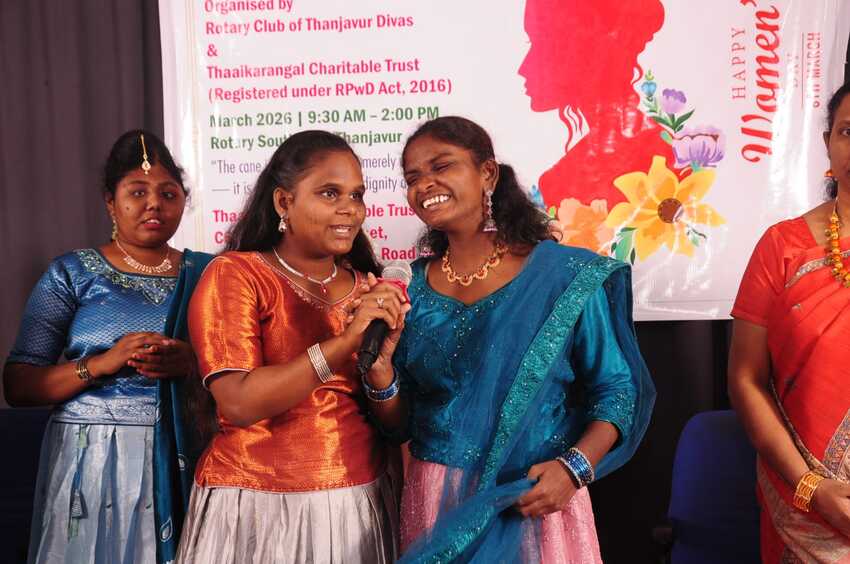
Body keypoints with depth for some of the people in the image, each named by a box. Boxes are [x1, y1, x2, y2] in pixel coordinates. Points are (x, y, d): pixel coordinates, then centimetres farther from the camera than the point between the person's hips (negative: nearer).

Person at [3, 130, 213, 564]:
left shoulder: (205, 272, 5)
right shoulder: (71, 275, 1)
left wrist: (192, 363, -16)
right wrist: (102, 363, -18)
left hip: (179, 462, 2)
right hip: (91, 461, -1)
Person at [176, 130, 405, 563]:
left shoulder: (372, 292, 5)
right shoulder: (235, 274, -8)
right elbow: (239, 404, -20)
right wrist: (345, 342, -27)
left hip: (361, 507, 5)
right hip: (260, 509, -4)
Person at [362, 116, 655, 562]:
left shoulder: (565, 275, -8)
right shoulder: (412, 288, 1)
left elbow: (616, 390, -4)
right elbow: (398, 422, 4)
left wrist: (574, 467, -18)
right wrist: (380, 370, -15)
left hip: (538, 501, -2)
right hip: (435, 500, 3)